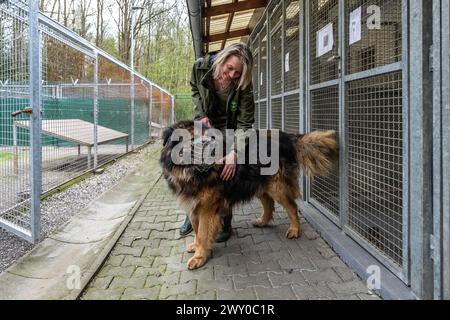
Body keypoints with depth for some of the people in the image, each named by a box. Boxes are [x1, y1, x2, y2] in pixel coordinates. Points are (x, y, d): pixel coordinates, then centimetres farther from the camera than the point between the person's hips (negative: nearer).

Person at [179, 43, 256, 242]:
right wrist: (201, 115, -13)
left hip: (229, 128, -3)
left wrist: (234, 152, -42)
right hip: (206, 121, 3)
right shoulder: (201, 67, -22)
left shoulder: (243, 85, -30)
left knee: (224, 173, -8)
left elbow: (245, 123, -28)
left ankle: (225, 224, 7)